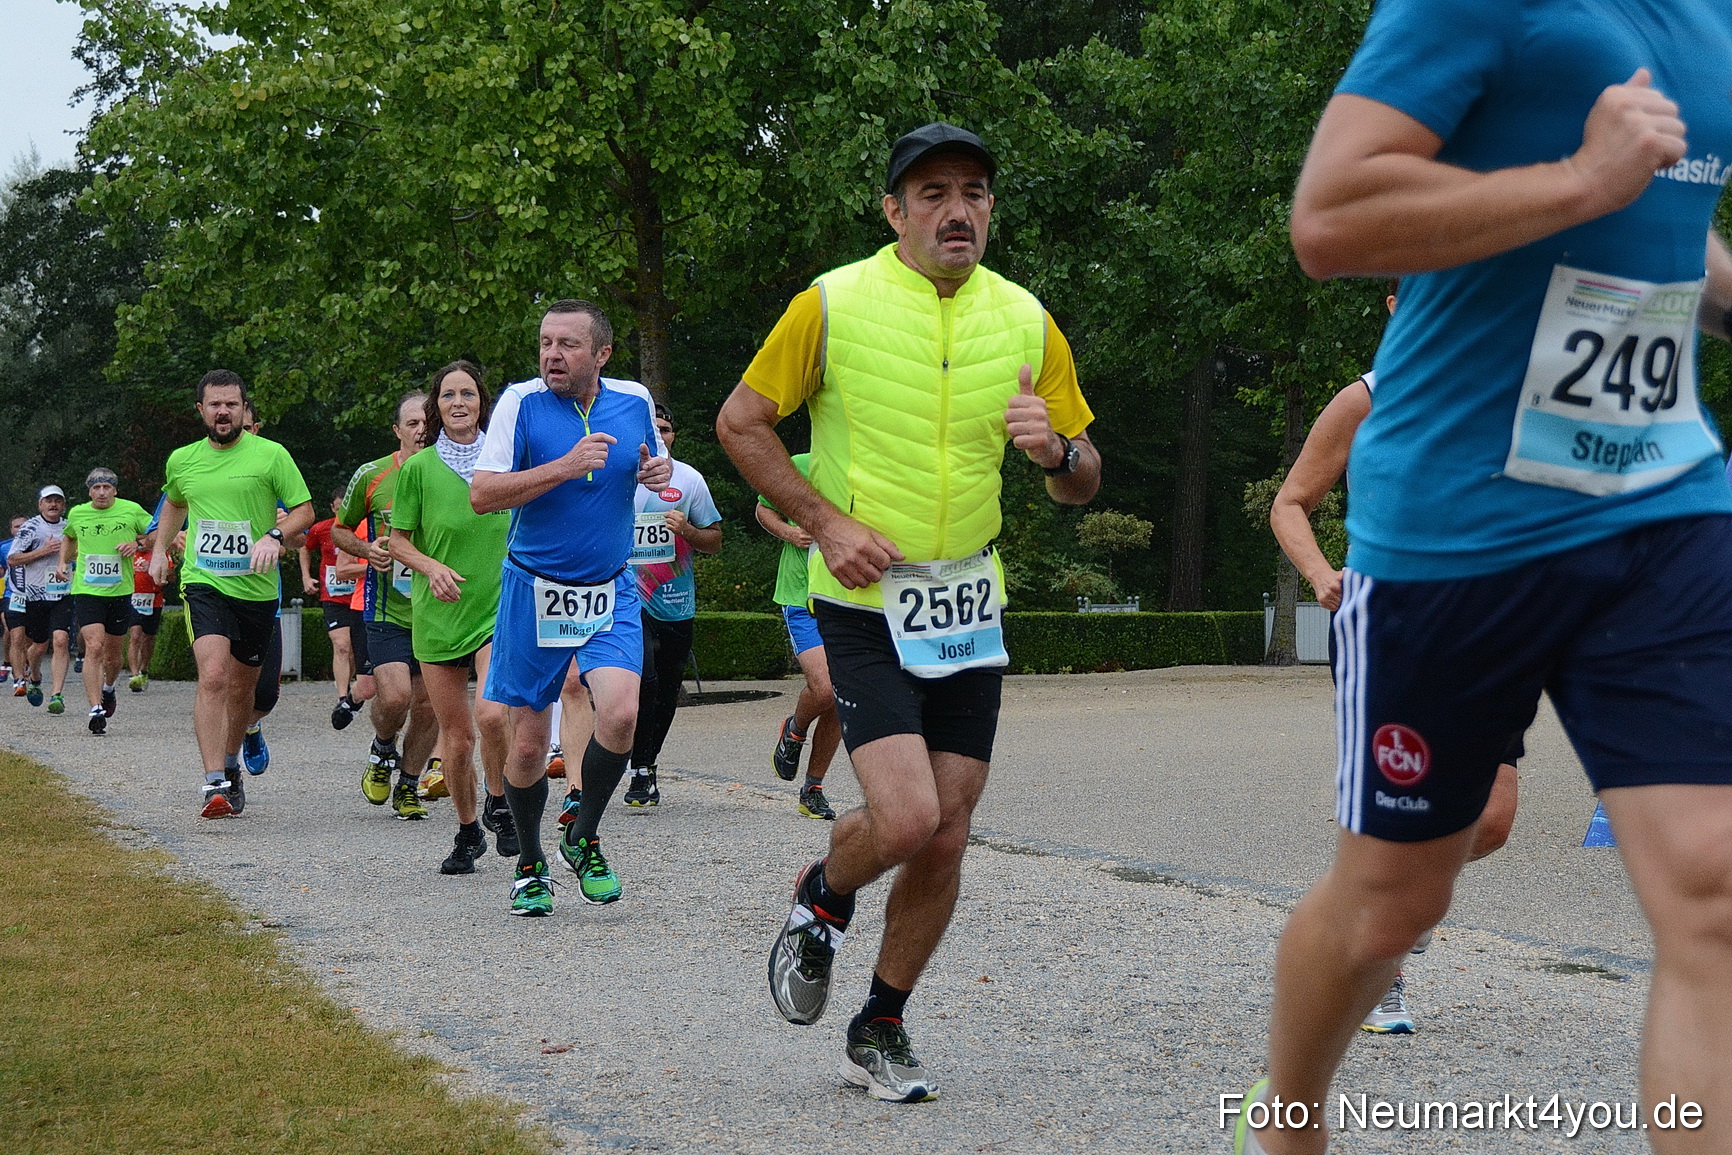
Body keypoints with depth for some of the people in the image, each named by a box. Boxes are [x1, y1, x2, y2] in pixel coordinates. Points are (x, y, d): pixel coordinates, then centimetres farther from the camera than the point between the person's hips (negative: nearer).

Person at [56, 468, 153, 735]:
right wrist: (63, 563, 14)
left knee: (112, 652, 13)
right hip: (86, 591, -1)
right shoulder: (77, 514, 6)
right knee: (94, 647, -17)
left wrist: (138, 543, -9)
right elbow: (69, 537, 27)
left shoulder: (132, 511, -1)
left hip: (120, 592, 1)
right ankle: (96, 709, -21)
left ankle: (108, 688, 46)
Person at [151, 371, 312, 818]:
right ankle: (215, 784, -24)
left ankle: (230, 765, 38)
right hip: (204, 584, 0)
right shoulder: (181, 460, 8)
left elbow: (305, 511, -1)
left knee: (242, 688, 13)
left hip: (257, 589, 0)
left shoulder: (271, 455, -2)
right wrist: (160, 549, 23)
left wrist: (274, 537, -18)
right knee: (213, 676, -20)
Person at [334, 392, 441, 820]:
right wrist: (367, 550, -8)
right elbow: (340, 530, 12)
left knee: (428, 708, 3)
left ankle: (407, 787, 23)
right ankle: (382, 751, 16)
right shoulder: (372, 476, -1)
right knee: (394, 696, -17)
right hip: (388, 611, -2)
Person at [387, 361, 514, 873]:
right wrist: (431, 566, -12)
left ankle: (501, 803, 5)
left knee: (491, 714, -22)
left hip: (500, 608, 0)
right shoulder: (420, 466, -1)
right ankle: (467, 832, 25)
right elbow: (397, 540, 6)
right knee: (455, 736, 4)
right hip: (439, 615, 1)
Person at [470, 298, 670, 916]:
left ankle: (583, 837, 6)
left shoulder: (634, 400, 1)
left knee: (620, 713, -20)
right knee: (528, 739, 4)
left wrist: (659, 471, -4)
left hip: (611, 594, 2)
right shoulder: (521, 402, -9)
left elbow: (652, 460, 21)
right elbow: (481, 494, -16)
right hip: (534, 592, -2)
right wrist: (566, 466, -25)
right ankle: (529, 864, 27)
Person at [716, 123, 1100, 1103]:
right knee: (905, 817, -19)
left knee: (946, 842, 4)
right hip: (865, 601, -4)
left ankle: (882, 1030, 24)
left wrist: (1058, 448, -14)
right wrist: (825, 520, -10)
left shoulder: (1026, 320, 4)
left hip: (970, 604, 4)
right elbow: (740, 421, 1)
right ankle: (821, 901, 16)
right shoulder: (834, 303, -6)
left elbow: (1085, 482, 10)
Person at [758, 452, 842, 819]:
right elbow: (763, 509, 13)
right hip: (802, 598, -3)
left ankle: (813, 789, 20)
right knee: (824, 689, -20)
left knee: (838, 704, 4)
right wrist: (788, 532, -6)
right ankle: (794, 731, 15)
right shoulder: (797, 467, -3)